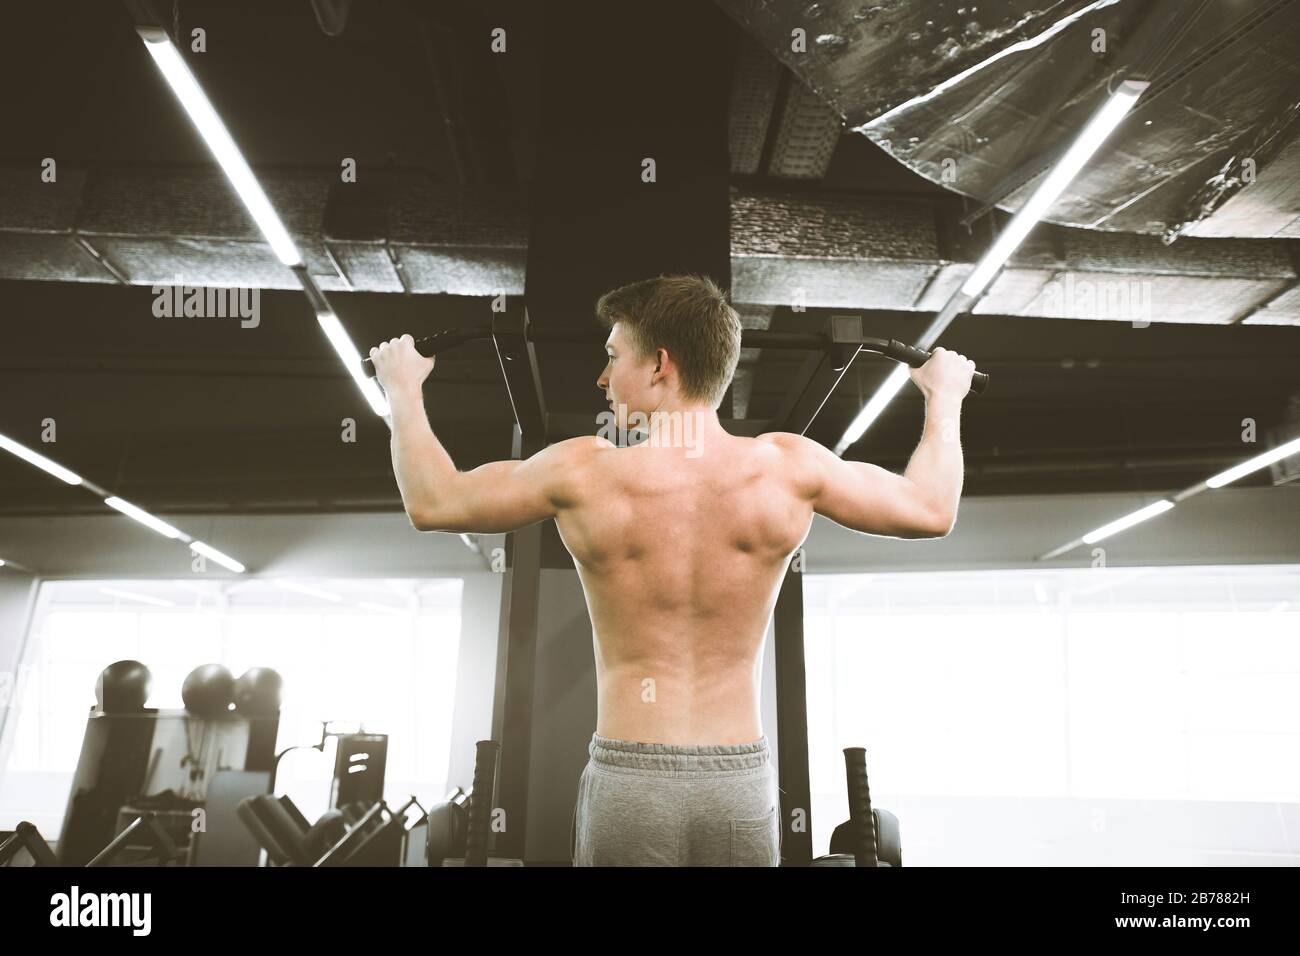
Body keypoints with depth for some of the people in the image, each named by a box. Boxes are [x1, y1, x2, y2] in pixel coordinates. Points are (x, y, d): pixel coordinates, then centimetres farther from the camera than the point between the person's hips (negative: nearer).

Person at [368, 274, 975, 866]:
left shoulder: (584, 473, -12)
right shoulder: (786, 467, -8)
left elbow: (432, 502, 2)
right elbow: (932, 511, 6)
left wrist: (403, 389, 17)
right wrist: (943, 399, 21)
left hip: (627, 779, -1)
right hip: (743, 781, 2)